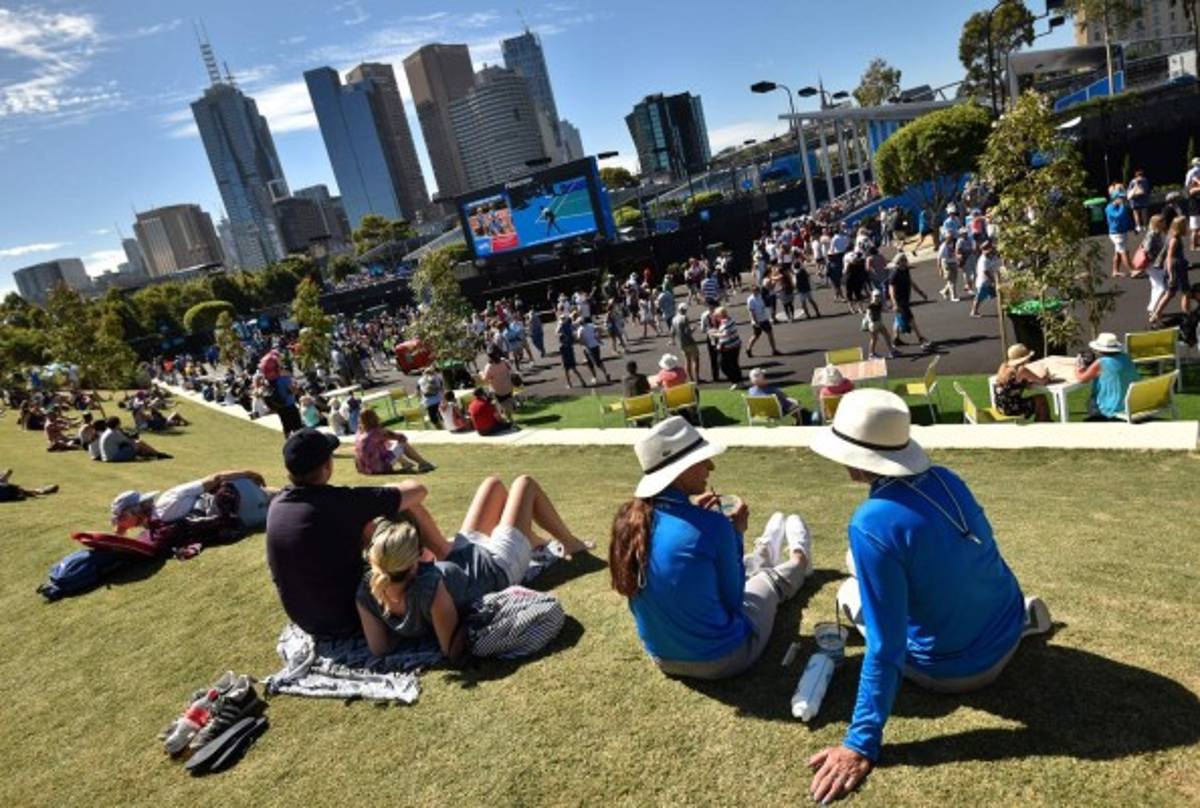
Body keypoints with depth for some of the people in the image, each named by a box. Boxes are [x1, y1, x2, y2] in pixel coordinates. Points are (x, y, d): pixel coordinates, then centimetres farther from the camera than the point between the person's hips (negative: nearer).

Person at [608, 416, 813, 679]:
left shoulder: (629, 518, -11)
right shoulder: (712, 526, -28)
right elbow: (732, 600, -13)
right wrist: (735, 535, -6)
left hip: (663, 657, 5)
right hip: (721, 660, -5)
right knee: (770, 579, 25)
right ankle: (800, 560, 59)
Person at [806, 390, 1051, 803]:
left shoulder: (872, 522, -31)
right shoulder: (945, 479, -9)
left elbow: (885, 649, -29)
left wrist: (861, 743, -21)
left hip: (955, 669, -6)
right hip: (1008, 631, 6)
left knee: (850, 592, 12)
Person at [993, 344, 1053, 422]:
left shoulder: (1004, 365, 4)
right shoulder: (1021, 370, -18)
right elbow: (1043, 382, -8)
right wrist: (1046, 377, 14)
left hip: (1001, 406, 8)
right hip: (1011, 408, -8)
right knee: (1041, 399, 12)